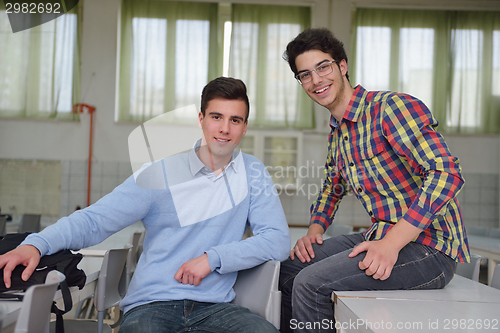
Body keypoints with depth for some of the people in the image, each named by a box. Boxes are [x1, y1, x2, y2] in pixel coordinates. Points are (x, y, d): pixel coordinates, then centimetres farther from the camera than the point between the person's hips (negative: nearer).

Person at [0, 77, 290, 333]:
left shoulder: (253, 173, 8)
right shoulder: (160, 174, 2)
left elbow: (278, 240, 1)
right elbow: (94, 220, -2)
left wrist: (212, 257, -11)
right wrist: (36, 243, -20)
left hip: (215, 306, 3)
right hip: (152, 305, -2)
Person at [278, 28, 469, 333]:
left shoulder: (391, 107, -15)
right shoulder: (337, 133, 13)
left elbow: (446, 173, -24)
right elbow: (333, 187, 29)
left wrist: (391, 244, -28)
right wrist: (315, 230, 9)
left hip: (428, 246, -9)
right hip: (382, 237, 9)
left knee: (311, 283, -23)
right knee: (287, 267, 11)